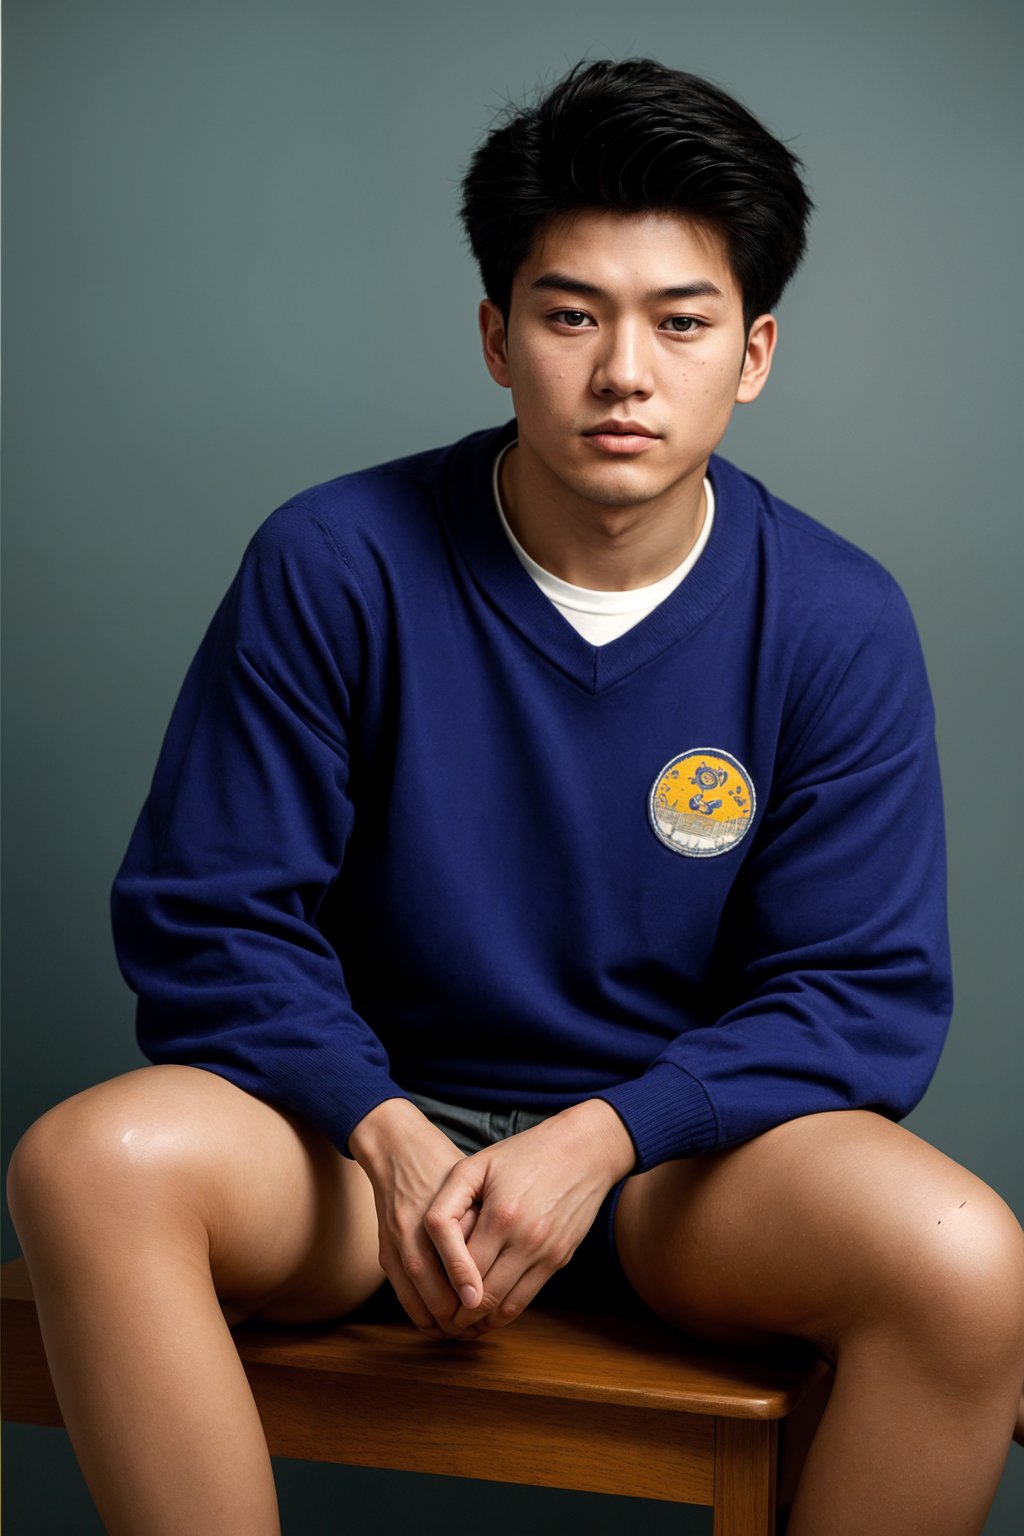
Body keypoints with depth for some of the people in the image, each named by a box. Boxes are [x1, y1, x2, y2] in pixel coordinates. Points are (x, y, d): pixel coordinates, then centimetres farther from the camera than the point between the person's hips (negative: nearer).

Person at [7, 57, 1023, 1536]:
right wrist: (384, 1132, -22)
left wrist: (601, 1137, -21)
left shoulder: (837, 623, -6)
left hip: (681, 1137, 1)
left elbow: (866, 994, -6)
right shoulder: (333, 566, -7)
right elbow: (208, 911, -5)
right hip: (371, 1112, 0)